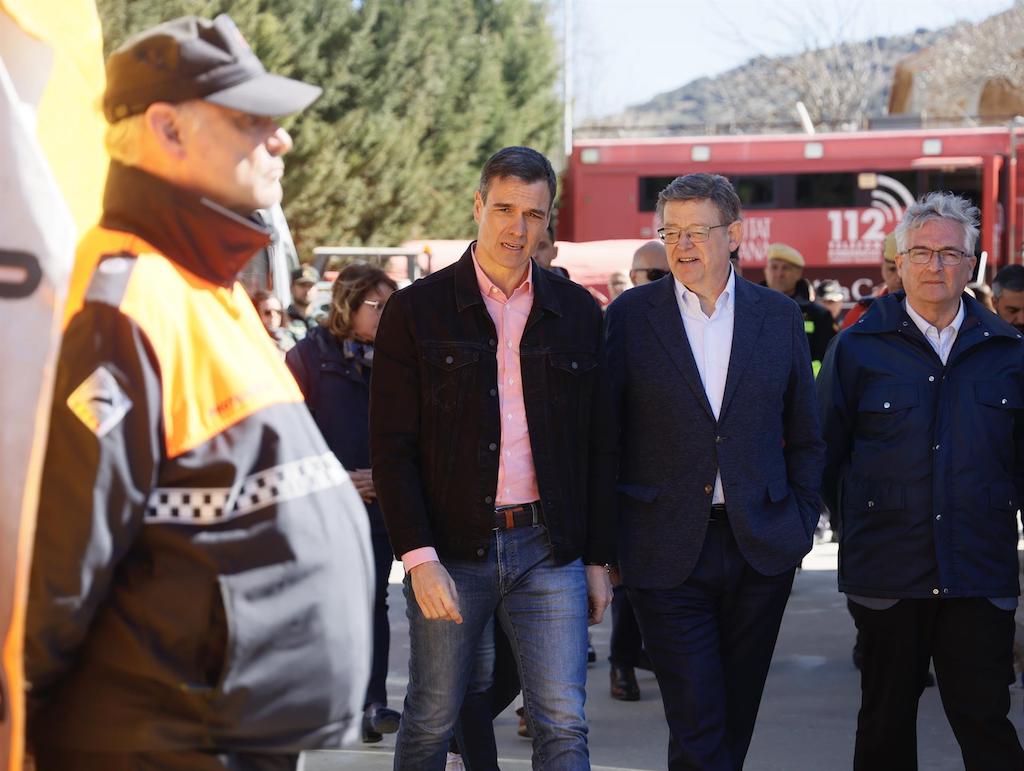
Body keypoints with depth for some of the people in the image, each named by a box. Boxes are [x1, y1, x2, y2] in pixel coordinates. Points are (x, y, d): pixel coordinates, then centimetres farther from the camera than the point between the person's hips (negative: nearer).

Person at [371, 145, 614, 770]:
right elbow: (392, 447, -4)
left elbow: (600, 446, 12)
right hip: (452, 550, -1)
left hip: (549, 550, 2)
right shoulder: (417, 310, 0)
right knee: (431, 721, 7)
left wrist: (599, 558, 8)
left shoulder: (578, 313, 8)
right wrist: (419, 557, -13)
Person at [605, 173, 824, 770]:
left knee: (735, 717, 10)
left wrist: (799, 528, 6)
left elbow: (806, 439, 13)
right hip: (668, 557, -2)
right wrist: (611, 541, -1)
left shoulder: (780, 317, 7)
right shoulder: (629, 317, 1)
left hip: (761, 551, 3)